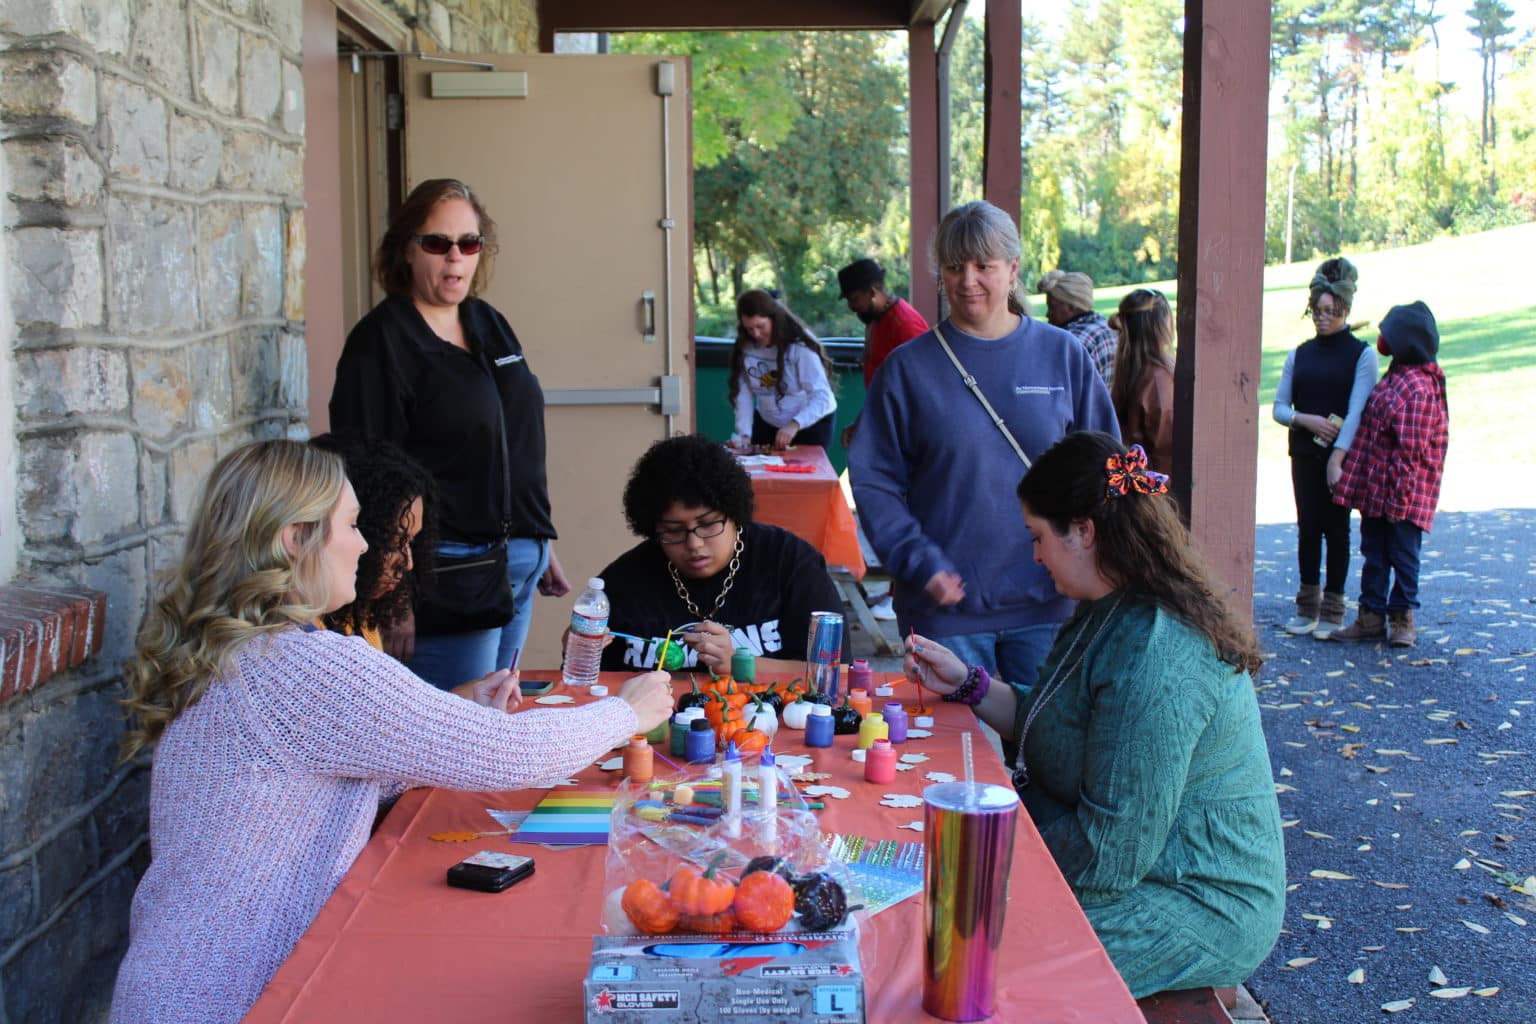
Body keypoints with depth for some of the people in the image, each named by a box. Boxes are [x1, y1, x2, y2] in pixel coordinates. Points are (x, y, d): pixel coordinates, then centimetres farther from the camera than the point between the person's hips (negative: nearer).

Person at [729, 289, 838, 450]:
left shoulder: (800, 346, -25)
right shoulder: (745, 348, -12)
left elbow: (821, 396, -29)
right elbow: (743, 394, -13)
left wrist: (795, 425, -42)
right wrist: (744, 435, -24)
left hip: (812, 423, -4)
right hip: (768, 424, 4)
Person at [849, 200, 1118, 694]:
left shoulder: (1063, 355, 5)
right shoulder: (908, 367, 1)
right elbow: (874, 481, -1)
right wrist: (920, 563, -13)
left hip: (1046, 601, 1)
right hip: (947, 606, -1)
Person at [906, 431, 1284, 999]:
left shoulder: (1155, 662, -29)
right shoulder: (1111, 614, 6)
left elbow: (1108, 851, -27)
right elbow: (1053, 728, 16)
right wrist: (966, 684, 9)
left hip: (1199, 909, -10)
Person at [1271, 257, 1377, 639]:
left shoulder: (1361, 354, -2)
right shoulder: (1299, 355, 11)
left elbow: (1356, 410, -10)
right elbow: (1279, 407, 8)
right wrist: (1307, 420, -12)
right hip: (1305, 454, 3)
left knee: (1336, 528, 1)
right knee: (1308, 527, 5)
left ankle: (1332, 609, 9)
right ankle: (1307, 606, 13)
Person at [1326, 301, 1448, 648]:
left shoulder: (1418, 388, -20)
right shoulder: (1396, 376, 10)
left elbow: (1411, 450, -21)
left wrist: (1399, 498, -20)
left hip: (1404, 493, -9)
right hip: (1375, 487, 9)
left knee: (1403, 553, 3)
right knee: (1373, 553, 13)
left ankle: (1402, 619, 16)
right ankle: (1371, 616, 22)